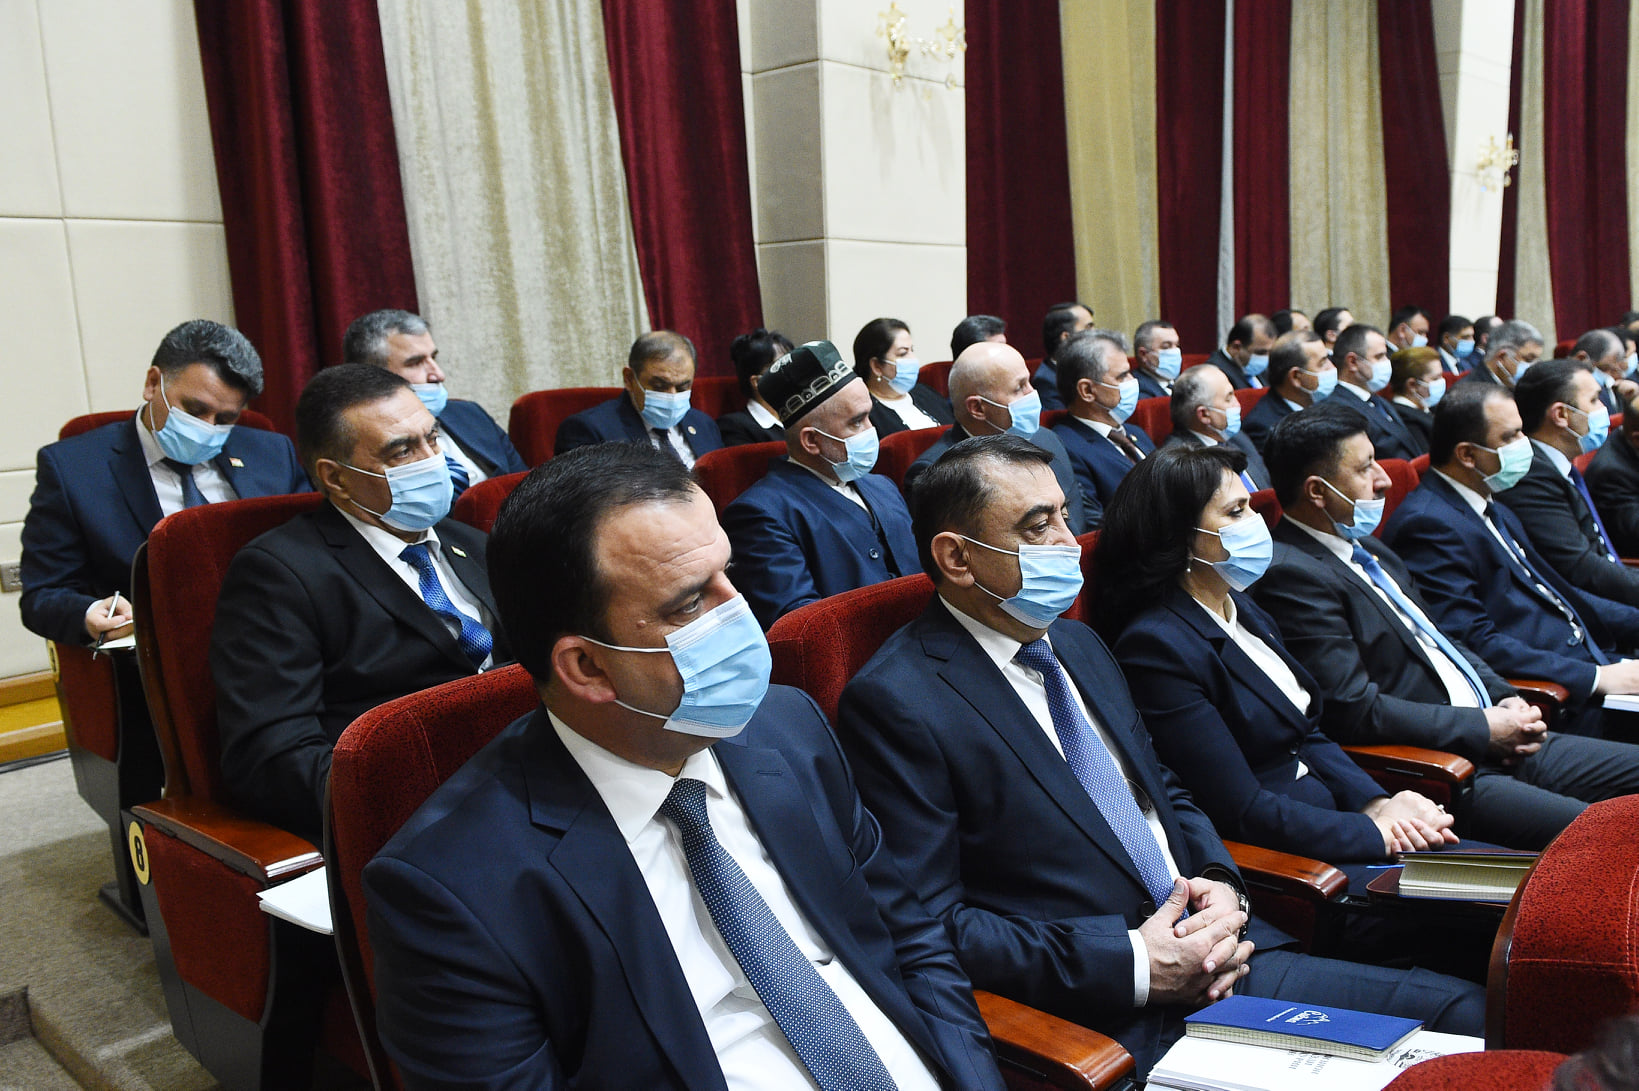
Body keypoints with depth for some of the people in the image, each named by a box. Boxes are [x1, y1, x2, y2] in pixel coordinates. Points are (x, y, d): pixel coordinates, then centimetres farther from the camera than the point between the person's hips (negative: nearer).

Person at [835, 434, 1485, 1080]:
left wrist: (1219, 883, 0)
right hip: (1109, 1019, -8)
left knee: (1466, 1012, -1)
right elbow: (928, 924, -17)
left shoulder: (1078, 644, 13)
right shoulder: (893, 703, -14)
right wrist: (1133, 965, -18)